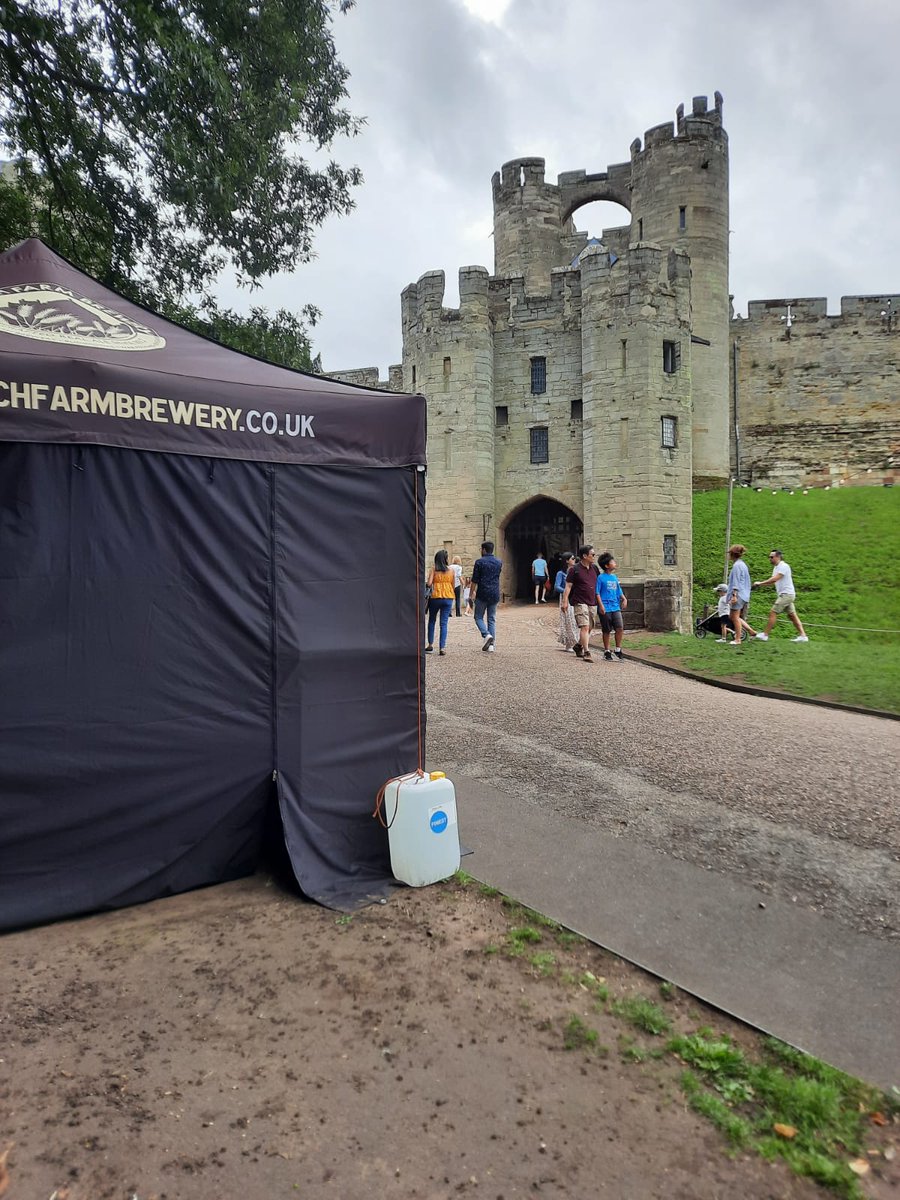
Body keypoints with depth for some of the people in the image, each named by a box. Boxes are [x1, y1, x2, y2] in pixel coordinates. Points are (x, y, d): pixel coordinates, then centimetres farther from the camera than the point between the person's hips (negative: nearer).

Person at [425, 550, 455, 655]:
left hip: (435, 597, -1)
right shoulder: (450, 570, 3)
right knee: (444, 623, 2)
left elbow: (429, 583, -12)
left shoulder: (433, 569, -4)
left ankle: (431, 644, 16)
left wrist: (426, 583, 10)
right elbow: (453, 585, 8)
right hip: (448, 598, 1)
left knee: (432, 621, 17)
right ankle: (442, 647, -4)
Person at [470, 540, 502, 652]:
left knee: (478, 617, 8)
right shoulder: (499, 562, 9)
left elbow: (475, 580, -8)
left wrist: (472, 593, 0)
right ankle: (491, 645, 4)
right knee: (492, 619, 9)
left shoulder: (479, 562, -7)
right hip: (495, 594, 4)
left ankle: (486, 635, -15)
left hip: (482, 594, -4)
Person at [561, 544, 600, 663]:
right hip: (580, 603, -7)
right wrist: (565, 601, -15)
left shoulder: (594, 568, 11)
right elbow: (568, 586, -8)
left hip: (592, 603, 7)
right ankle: (586, 653, -19)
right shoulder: (574, 569, -7)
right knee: (584, 627, -16)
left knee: (588, 628, 14)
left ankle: (579, 648, 32)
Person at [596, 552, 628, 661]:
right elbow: (597, 593, -7)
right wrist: (601, 605, -14)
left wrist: (624, 599, 5)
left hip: (616, 607, 5)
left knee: (620, 628, -6)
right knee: (607, 631, 3)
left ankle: (618, 650, 8)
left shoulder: (615, 577, 13)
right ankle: (607, 652, 15)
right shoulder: (601, 577, -6)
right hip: (605, 608, -5)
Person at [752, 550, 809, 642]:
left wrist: (760, 583, -19)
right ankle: (803, 636, 10)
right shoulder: (776, 567, 17)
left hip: (786, 594, -10)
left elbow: (774, 579, -23)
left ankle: (765, 635, -7)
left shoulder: (783, 566, -14)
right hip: (784, 594, 10)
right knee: (792, 615, 9)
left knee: (773, 613, -10)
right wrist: (759, 584, -2)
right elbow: (772, 581, 13)